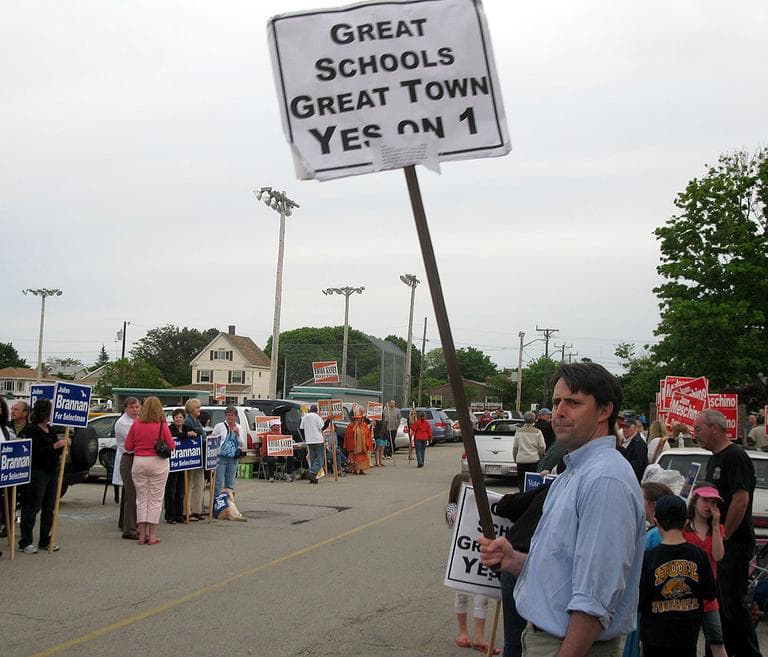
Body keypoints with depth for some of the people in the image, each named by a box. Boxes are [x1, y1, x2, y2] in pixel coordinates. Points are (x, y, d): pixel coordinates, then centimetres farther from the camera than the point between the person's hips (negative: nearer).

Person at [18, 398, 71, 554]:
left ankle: (45, 541, 18)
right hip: (38, 472, -7)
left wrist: (64, 444, 1)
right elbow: (35, 451, -19)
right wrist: (54, 446, -23)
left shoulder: (51, 430, 13)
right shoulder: (32, 430, -9)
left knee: (49, 508, 10)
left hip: (52, 472, 7)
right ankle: (25, 542, 2)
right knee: (33, 508, -3)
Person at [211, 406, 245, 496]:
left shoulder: (239, 428, 11)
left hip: (233, 459, 4)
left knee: (230, 484, 9)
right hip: (221, 457, -4)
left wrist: (238, 434, -6)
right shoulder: (219, 426, 1)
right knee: (219, 483, -8)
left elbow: (242, 445, 8)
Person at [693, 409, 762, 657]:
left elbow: (741, 499, -22)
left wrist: (724, 536, -18)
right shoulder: (715, 458, 16)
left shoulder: (735, 456, -14)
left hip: (735, 543, -10)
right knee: (722, 601, 14)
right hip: (718, 543, 10)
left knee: (734, 602, -5)